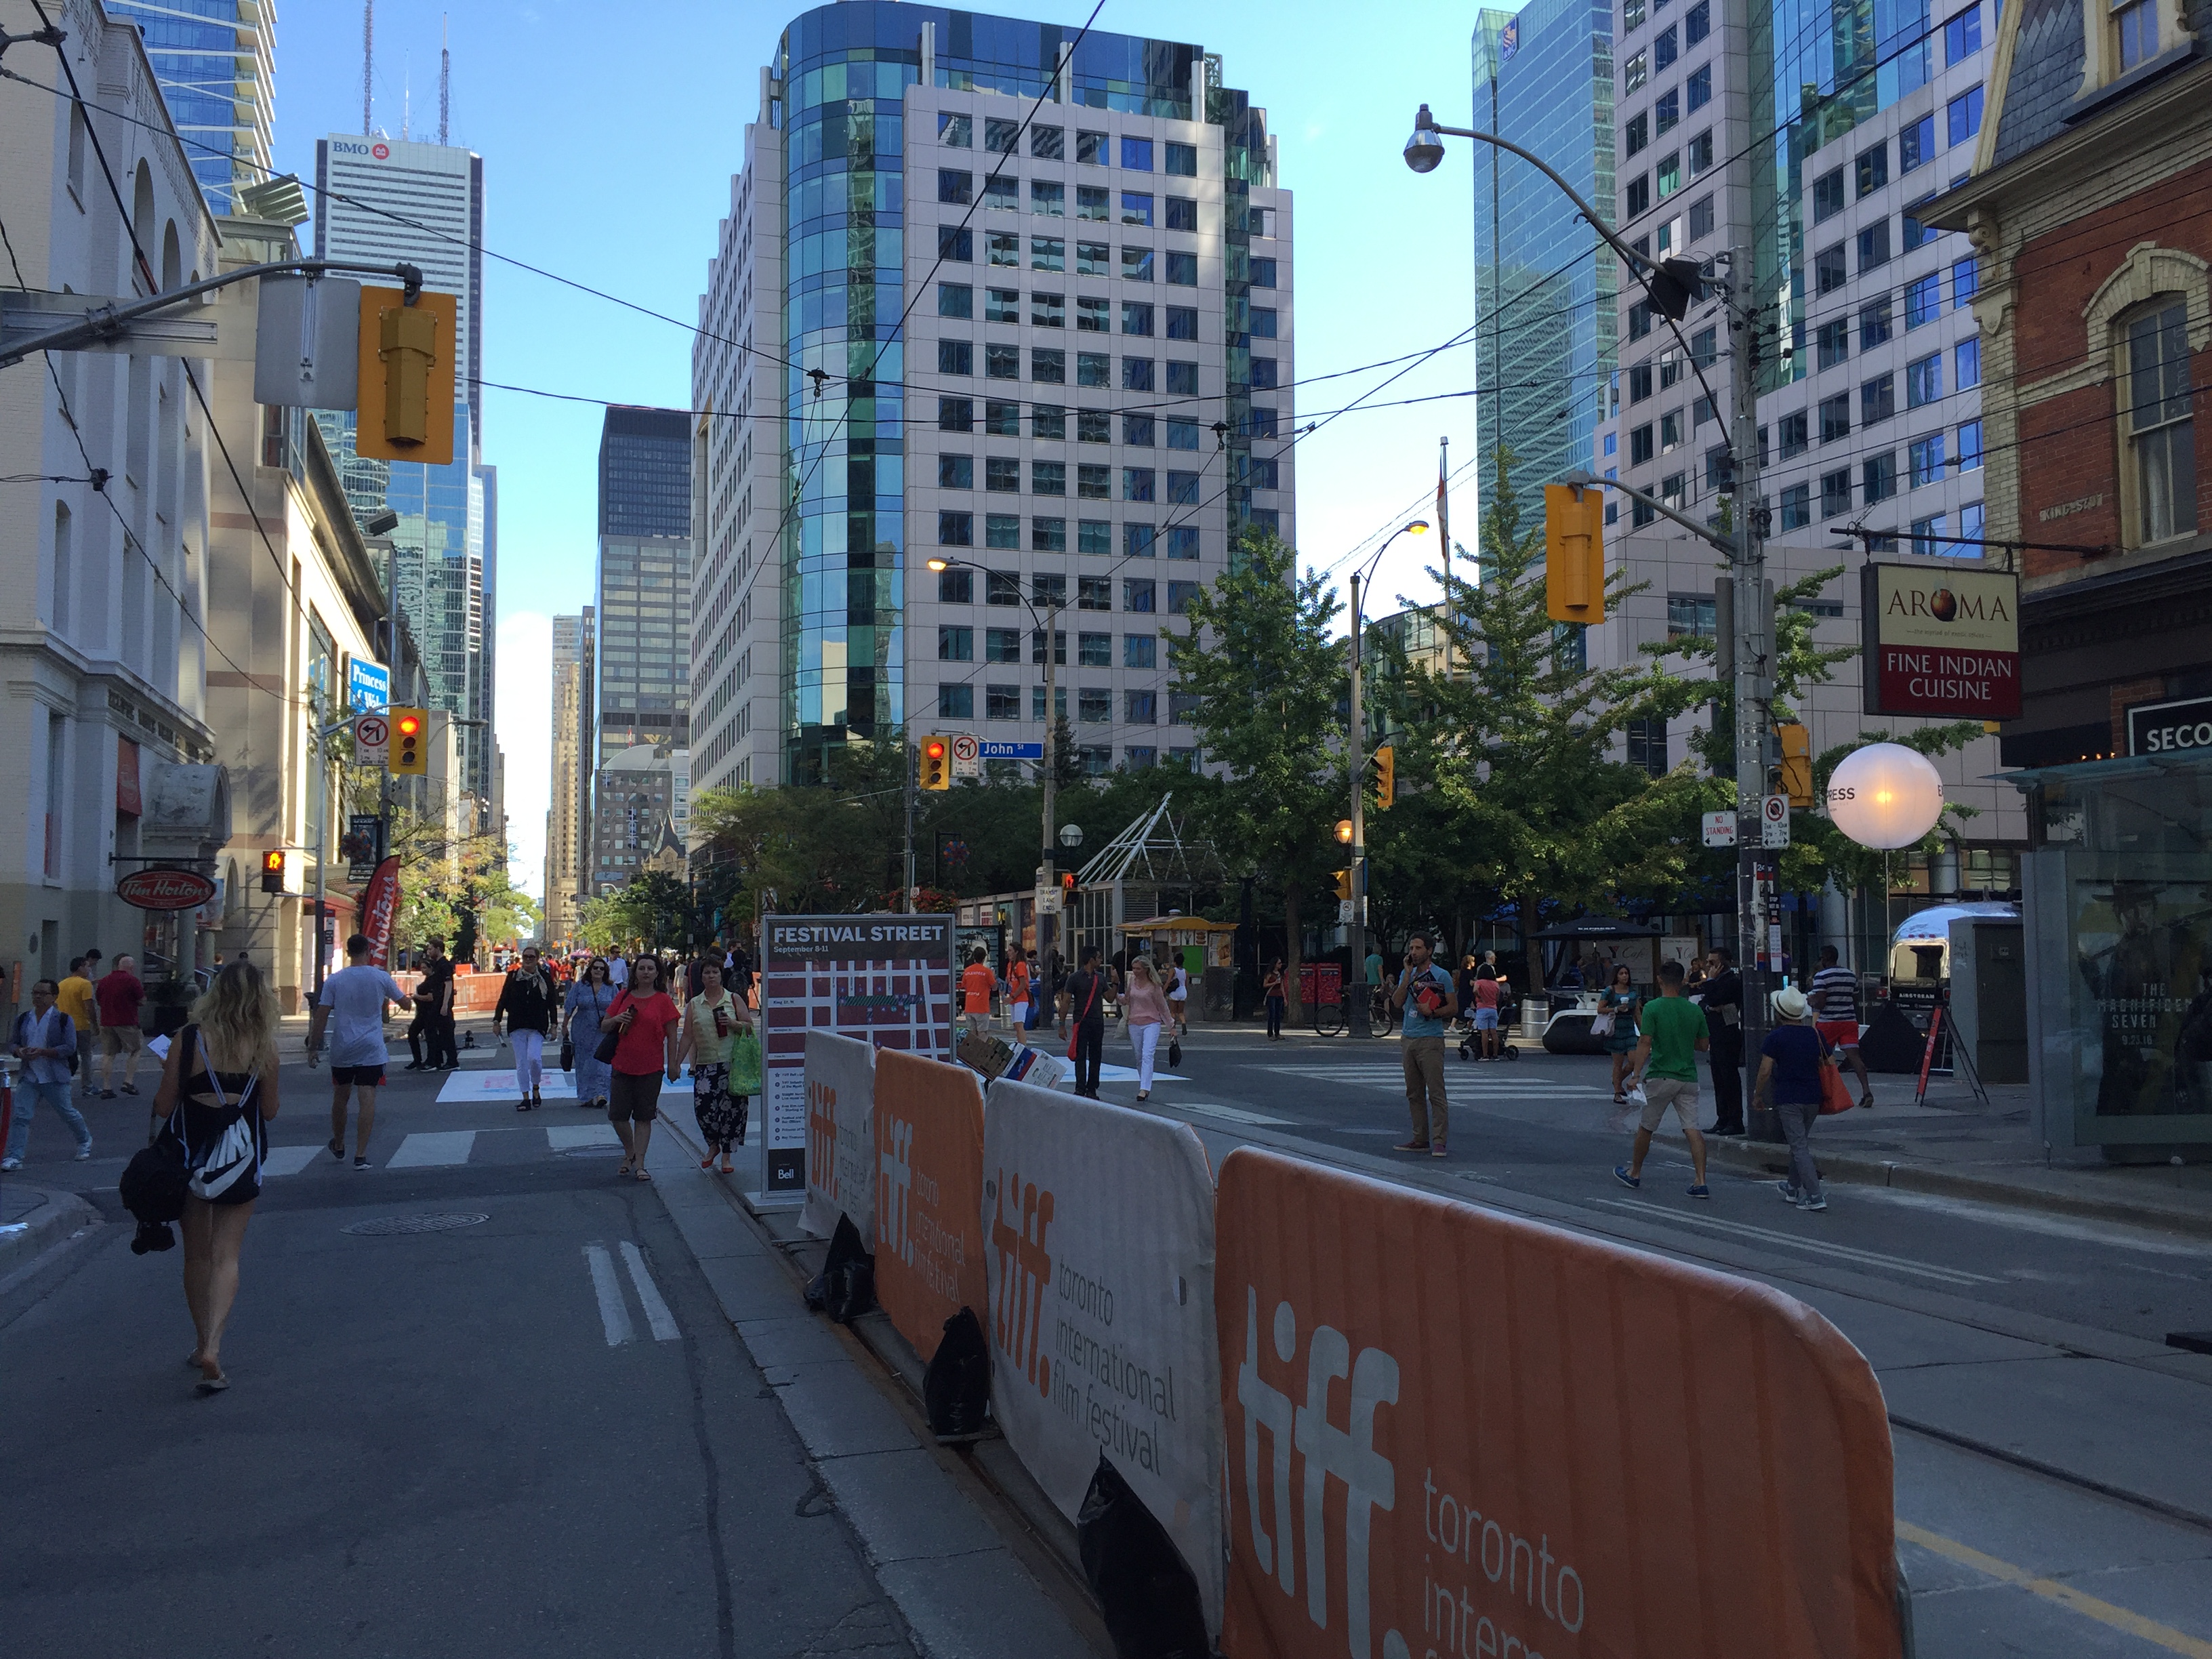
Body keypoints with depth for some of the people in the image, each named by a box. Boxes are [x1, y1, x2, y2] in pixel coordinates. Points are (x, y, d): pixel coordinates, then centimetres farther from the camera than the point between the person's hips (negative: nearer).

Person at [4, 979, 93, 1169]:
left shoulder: (63, 1019, -6)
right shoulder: (22, 1019, 9)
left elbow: (70, 1048, -11)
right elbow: (12, 1043, 16)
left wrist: (42, 1052, -21)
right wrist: (19, 1050, -8)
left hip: (55, 1078, -3)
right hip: (28, 1077, 4)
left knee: (67, 1113, 11)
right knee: (21, 1116, -8)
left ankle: (84, 1141, 36)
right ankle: (15, 1157, -8)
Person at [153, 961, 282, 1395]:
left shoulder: (188, 1039, -9)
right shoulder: (263, 1046, -6)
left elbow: (164, 1106, -5)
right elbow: (270, 1110, 1)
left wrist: (167, 1073, 13)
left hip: (191, 1153, 0)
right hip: (241, 1156, 0)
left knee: (196, 1255, 16)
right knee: (226, 1256, 3)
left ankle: (204, 1344, 28)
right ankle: (212, 1349, -13)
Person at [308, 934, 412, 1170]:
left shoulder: (334, 980, -1)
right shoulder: (381, 977, -2)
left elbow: (321, 1015, -4)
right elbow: (406, 1004, 10)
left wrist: (313, 1046, 4)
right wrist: (410, 999, 33)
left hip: (341, 1050, 2)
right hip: (371, 1050, -2)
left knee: (340, 1096, 18)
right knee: (367, 1099, -4)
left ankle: (338, 1147, 35)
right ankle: (360, 1156, -10)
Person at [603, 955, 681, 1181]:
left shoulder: (663, 1000, -2)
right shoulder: (624, 996, 7)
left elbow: (671, 1035, -1)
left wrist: (672, 1064, -5)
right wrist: (616, 1020, -8)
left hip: (651, 1068, -3)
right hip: (622, 1066, 3)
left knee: (644, 1117, 3)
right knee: (617, 1115, 2)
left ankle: (639, 1164, 10)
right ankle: (630, 1153, 26)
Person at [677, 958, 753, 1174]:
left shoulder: (734, 1000, 6)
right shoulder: (694, 1005, 9)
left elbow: (750, 1026, 7)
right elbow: (688, 1037, 9)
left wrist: (734, 1024, -12)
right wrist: (677, 1063, 5)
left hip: (732, 1064, -1)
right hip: (705, 1065, 1)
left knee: (731, 1109, -2)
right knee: (703, 1108, -8)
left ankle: (726, 1155, 12)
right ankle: (713, 1144, 21)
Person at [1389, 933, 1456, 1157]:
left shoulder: (1441, 976, -1)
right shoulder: (1406, 974, 13)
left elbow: (1452, 1006, -1)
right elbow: (1397, 1003, 0)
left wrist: (1433, 1012, -17)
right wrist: (1408, 974, -5)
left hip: (1431, 1040, -6)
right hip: (1408, 1039, 6)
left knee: (1436, 1093, -8)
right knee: (1414, 1094, 8)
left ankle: (1438, 1141, -8)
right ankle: (1420, 1140, 14)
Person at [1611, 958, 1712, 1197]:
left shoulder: (1653, 1009, -10)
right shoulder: (1695, 1010, 3)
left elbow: (1645, 1044, -15)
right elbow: (1703, 1044, 12)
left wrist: (1636, 1074, -12)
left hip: (1660, 1077, -3)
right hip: (1688, 1078, 3)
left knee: (1645, 1127, 12)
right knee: (1692, 1130, -1)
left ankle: (1634, 1173, 27)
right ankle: (1700, 1182, -8)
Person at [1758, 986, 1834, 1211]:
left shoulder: (1776, 1037, -10)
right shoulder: (1815, 1035, 5)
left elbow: (1765, 1071, -12)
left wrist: (1757, 1094, 2)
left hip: (1788, 1099, -6)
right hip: (1813, 1098, 6)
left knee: (1799, 1147, -5)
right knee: (1800, 1143, 21)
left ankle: (1815, 1197, -13)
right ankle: (1793, 1189, 35)